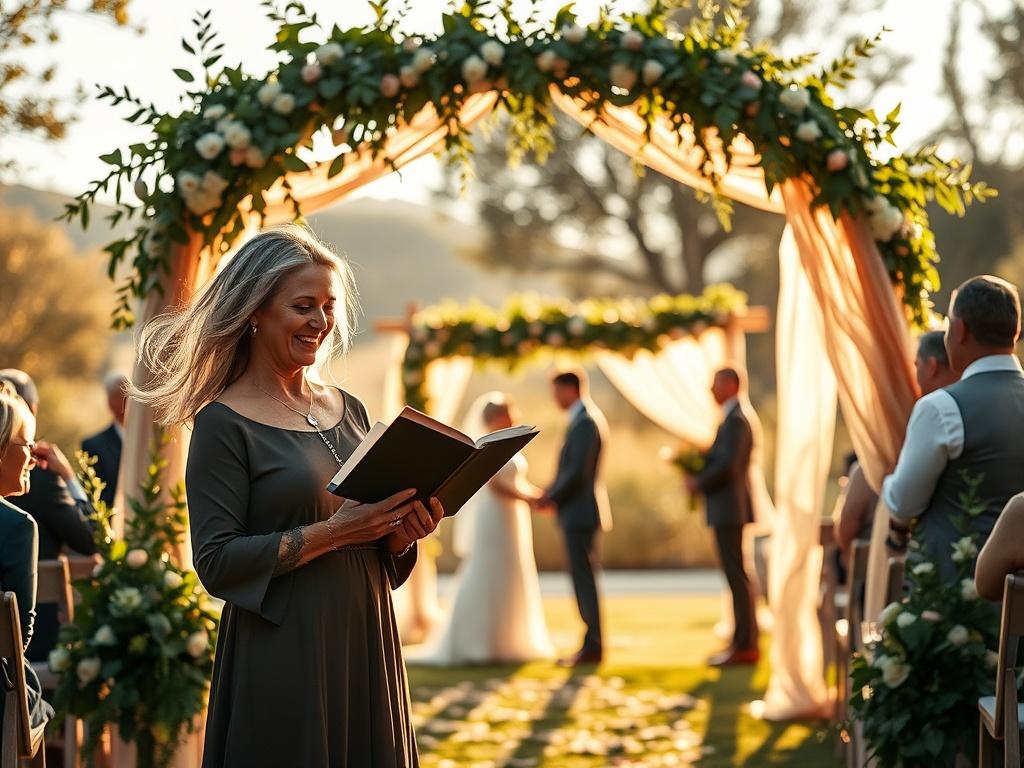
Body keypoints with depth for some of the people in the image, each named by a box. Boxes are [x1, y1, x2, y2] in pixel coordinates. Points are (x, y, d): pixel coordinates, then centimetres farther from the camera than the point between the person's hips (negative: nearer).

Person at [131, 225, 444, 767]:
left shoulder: (348, 411, 11)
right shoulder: (224, 424, -8)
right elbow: (217, 563, -15)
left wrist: (403, 531, -4)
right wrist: (335, 530, -20)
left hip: (365, 646, 6)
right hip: (283, 658, -6)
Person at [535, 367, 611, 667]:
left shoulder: (585, 422, -15)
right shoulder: (588, 418, 16)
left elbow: (577, 471, -20)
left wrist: (550, 498, -10)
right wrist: (552, 493, 9)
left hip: (579, 512, -10)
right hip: (580, 512, 10)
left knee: (584, 578, -7)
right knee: (584, 578, 11)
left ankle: (593, 646, -5)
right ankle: (592, 643, 14)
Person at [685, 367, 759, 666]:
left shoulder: (735, 421, -14)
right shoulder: (732, 419, 18)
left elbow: (728, 464, -22)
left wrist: (699, 483, -11)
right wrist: (698, 470, 6)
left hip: (729, 510, -10)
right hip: (728, 510, 10)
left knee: (737, 576, -9)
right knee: (736, 576, 11)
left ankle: (744, 646, -8)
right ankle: (744, 642, 14)